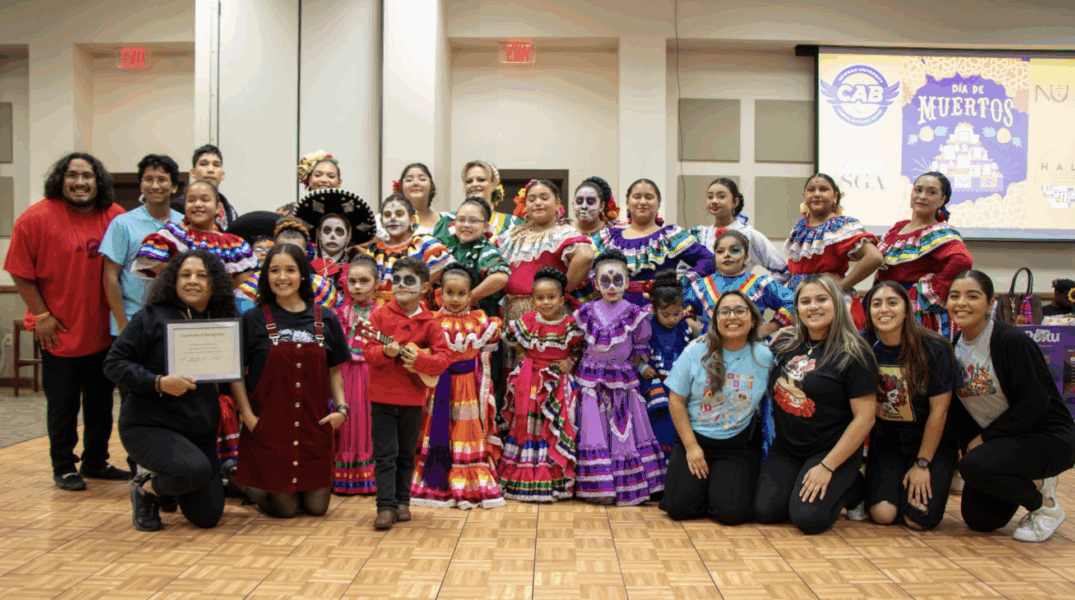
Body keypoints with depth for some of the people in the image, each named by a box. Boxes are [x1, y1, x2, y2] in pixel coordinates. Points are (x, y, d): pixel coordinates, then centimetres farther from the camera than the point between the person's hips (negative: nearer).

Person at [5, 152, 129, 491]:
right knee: (62, 405, 8)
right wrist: (41, 315, -11)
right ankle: (63, 467, 24)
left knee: (101, 401, 16)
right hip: (59, 330, -4)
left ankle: (95, 462, 32)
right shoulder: (37, 217, -11)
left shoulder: (115, 217, -1)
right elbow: (20, 272, -8)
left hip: (103, 331, 4)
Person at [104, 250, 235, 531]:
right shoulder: (153, 317, -7)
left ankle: (160, 479, 33)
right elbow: (114, 363, -10)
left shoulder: (223, 322, 6)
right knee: (195, 469, -34)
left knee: (208, 516, 3)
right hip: (149, 424, -5)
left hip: (200, 431, 5)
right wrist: (158, 383, -23)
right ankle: (146, 490, 1)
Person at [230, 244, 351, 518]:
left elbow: (334, 370, 10)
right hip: (269, 427, -2)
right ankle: (252, 485, 31)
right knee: (285, 508, 3)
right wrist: (248, 416, -9)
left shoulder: (325, 320, 6)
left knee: (317, 506, 7)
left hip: (315, 424, 3)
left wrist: (341, 407, -4)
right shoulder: (253, 319, -2)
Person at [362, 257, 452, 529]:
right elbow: (368, 349, -5)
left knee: (406, 454, 13)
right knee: (385, 455, -1)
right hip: (383, 397, -1)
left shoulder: (429, 322, 0)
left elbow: (444, 356, -5)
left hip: (413, 399, 1)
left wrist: (419, 359, -21)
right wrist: (386, 352, -25)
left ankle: (402, 501, 25)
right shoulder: (381, 315, -1)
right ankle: (386, 506, 4)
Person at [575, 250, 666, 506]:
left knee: (624, 430, 1)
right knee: (594, 431, 0)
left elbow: (641, 349, 5)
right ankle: (599, 487, 8)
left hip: (622, 379, 0)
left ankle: (629, 487, 11)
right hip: (592, 381, 1)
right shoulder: (587, 312, 1)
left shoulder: (635, 314, -2)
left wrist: (630, 367, -1)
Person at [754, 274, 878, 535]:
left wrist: (827, 467, -17)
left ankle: (851, 488, 10)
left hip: (832, 449, -4)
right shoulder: (785, 344, 4)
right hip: (786, 448, 5)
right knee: (765, 511, -11)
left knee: (808, 518, -20)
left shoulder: (854, 354, -12)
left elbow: (865, 418, -15)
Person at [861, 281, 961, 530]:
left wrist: (922, 464, -10)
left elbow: (938, 411, -12)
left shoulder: (934, 349, -16)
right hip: (886, 439, 2)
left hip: (932, 441, -2)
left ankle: (942, 477, 17)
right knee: (883, 513, -16)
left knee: (919, 519, -14)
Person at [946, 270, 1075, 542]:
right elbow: (957, 405, 7)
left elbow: (1035, 404, -22)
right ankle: (1032, 483, 25)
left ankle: (1046, 506, -6)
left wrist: (986, 436, -17)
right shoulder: (955, 346, 1)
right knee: (978, 520, 2)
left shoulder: (1012, 341, -21)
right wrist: (968, 445, -3)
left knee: (974, 466, -32)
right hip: (997, 439, 8)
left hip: (1048, 438, -7)